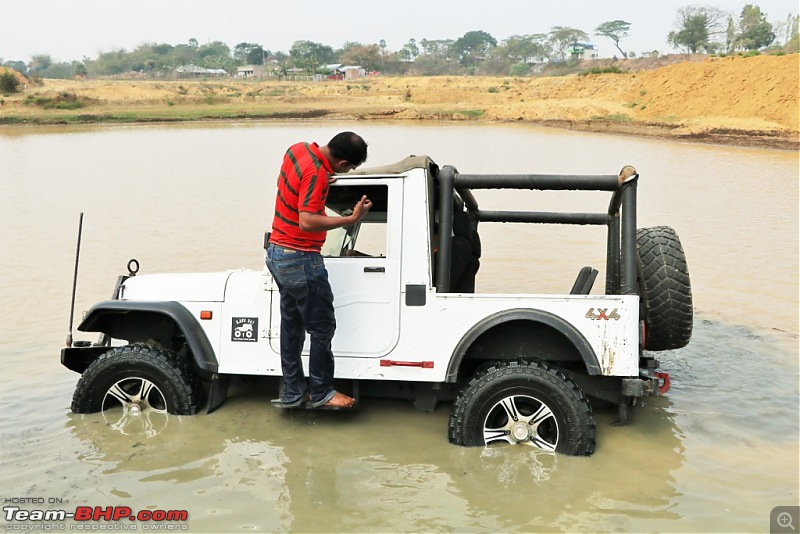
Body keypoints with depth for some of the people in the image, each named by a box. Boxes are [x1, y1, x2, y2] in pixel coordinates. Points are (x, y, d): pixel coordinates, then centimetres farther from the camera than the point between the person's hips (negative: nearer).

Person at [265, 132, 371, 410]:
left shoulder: (299, 149, 3)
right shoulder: (315, 174, -24)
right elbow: (307, 222, -31)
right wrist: (351, 219, -30)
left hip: (277, 252, 9)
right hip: (299, 260, -9)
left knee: (291, 325, 15)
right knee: (322, 327, 3)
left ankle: (292, 392, 23)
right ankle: (321, 393, 13)